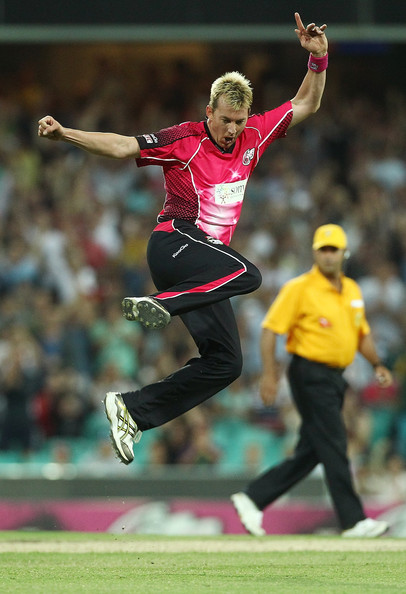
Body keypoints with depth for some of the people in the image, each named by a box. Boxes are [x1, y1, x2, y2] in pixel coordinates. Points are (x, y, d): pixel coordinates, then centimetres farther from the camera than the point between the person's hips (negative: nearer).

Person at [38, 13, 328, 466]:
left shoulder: (253, 135, 12)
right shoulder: (185, 140, -5)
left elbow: (306, 105, 18)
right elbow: (123, 146, -11)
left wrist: (317, 60, 2)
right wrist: (64, 134, -22)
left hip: (205, 266, 7)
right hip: (175, 243, -7)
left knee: (226, 363, -3)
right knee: (248, 275, -35)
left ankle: (132, 410, -2)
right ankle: (157, 305, -37)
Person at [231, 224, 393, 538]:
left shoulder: (352, 290, 13)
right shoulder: (299, 288, -9)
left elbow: (362, 332, 23)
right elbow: (271, 329, -10)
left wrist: (377, 364, 8)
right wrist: (270, 374, -17)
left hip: (334, 379, 8)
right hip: (310, 375, -8)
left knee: (311, 452, 9)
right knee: (334, 447, -9)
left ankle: (253, 499, 16)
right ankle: (354, 521, -7)